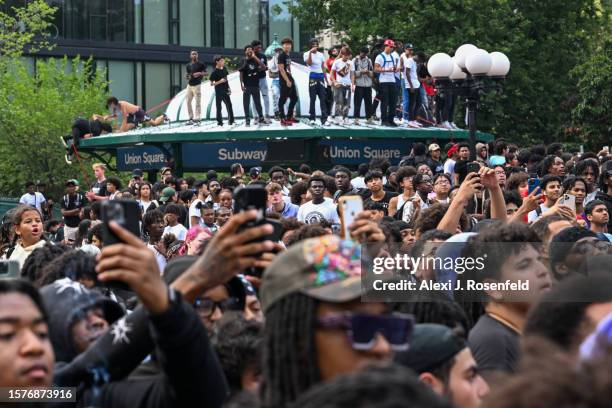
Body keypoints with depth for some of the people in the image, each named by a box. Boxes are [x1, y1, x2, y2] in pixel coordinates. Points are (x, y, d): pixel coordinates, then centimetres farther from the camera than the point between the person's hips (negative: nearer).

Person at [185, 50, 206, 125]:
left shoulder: (201, 64, -1)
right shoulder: (188, 65, 15)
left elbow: (205, 73, 0)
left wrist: (199, 73, -19)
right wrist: (187, 76, 0)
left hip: (197, 85, -6)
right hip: (189, 85, 6)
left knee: (198, 102, -9)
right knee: (188, 102, 5)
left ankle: (197, 118, -9)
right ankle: (191, 118, 11)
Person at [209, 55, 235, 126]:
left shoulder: (224, 69, 5)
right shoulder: (215, 72, -14)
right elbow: (211, 83, -13)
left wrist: (228, 88, 15)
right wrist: (220, 81, -25)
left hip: (225, 91, 6)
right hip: (219, 92, -6)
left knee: (229, 105, 9)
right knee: (219, 107, 1)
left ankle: (231, 120, 17)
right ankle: (219, 121, 9)